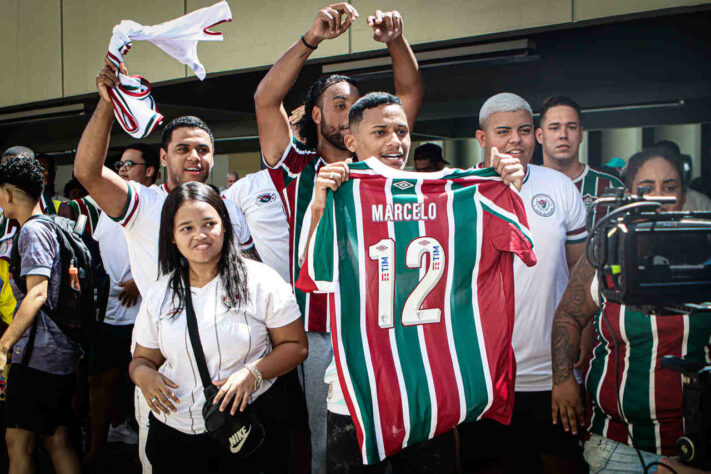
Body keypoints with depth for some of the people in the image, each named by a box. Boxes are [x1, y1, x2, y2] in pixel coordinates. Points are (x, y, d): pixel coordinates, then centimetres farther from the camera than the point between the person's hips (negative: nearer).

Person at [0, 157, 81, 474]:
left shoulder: (32, 231, -11)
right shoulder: (51, 226, 17)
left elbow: (37, 294, -22)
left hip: (38, 355, -9)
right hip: (61, 353, 9)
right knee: (56, 439, 13)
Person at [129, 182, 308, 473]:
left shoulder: (260, 280, -6)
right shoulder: (159, 294, 6)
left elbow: (296, 347, -5)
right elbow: (144, 358, 13)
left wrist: (252, 373, -21)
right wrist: (142, 373, -11)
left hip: (250, 430, -3)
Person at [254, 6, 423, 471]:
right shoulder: (299, 170, 3)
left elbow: (411, 94, 8)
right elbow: (266, 100, -8)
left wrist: (396, 40, -7)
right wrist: (314, 37, -16)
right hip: (320, 332, -2)